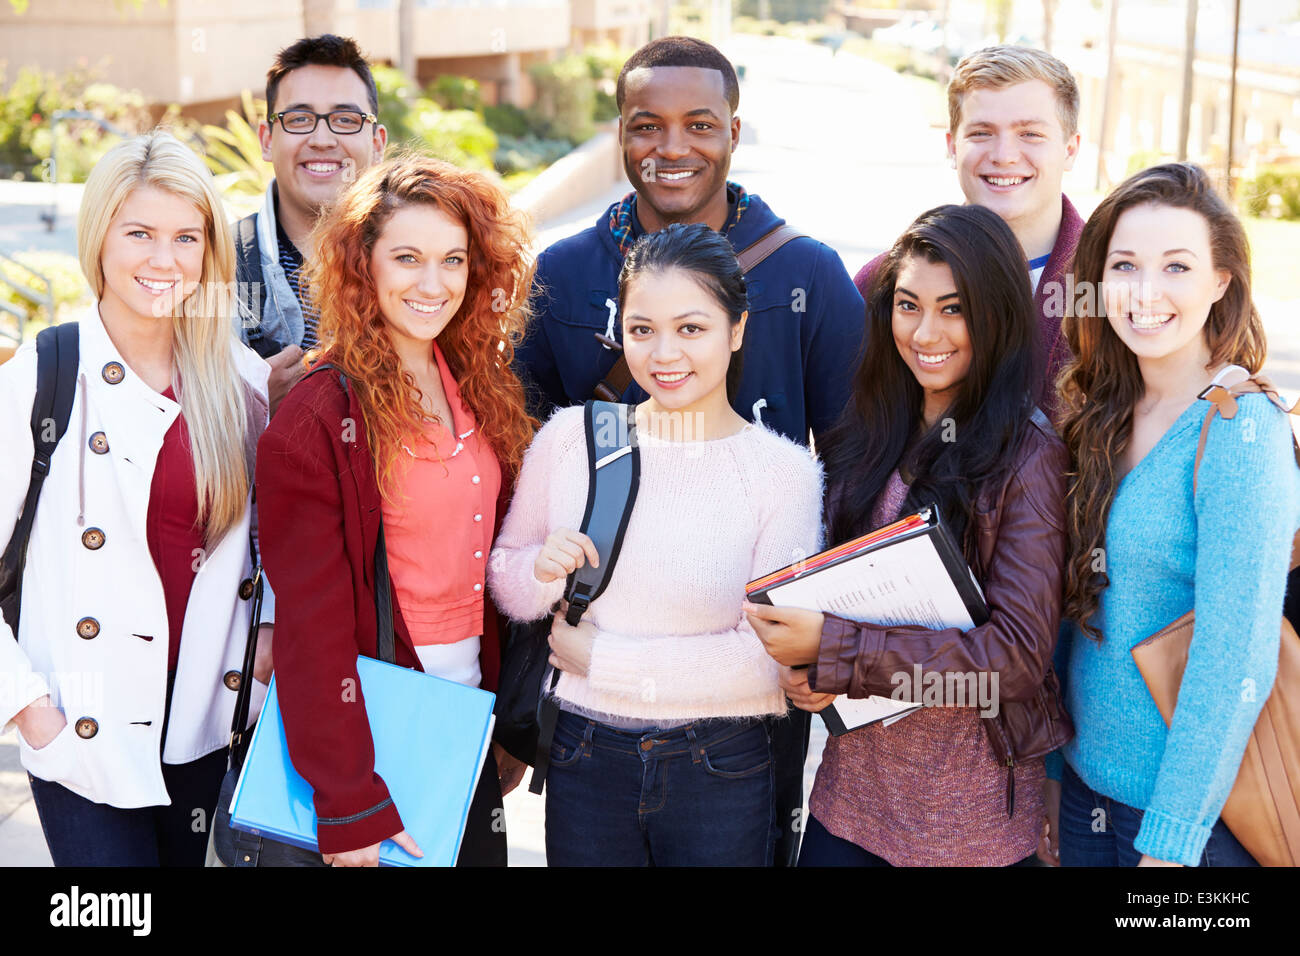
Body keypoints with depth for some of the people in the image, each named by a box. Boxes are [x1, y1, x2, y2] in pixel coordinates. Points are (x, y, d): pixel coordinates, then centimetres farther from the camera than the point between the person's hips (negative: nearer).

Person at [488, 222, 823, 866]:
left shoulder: (785, 472, -9)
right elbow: (502, 583, 8)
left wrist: (602, 658, -12)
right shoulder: (569, 439, -2)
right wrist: (542, 571, -15)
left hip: (720, 774, -1)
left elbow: (772, 662, -13)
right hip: (583, 763, 2)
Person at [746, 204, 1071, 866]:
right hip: (854, 777, 5)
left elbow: (1018, 651, -19)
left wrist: (830, 649, -23)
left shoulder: (1029, 456, -13)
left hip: (973, 805, -4)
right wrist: (799, 665, -9)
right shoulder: (867, 437, 5)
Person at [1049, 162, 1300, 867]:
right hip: (1084, 781, 6)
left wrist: (1171, 841, -21)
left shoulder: (1243, 433, -19)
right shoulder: (1106, 419, 3)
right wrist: (1050, 774, 11)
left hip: (1192, 810, -6)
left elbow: (1236, 664, -21)